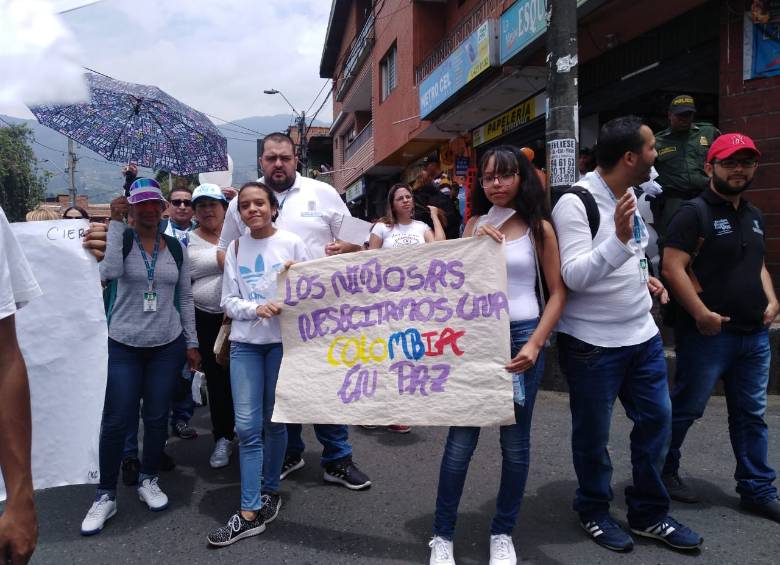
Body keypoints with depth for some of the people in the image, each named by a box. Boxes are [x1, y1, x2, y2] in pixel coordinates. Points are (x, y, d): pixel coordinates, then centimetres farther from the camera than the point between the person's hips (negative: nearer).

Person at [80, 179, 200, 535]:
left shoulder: (176, 247, 5)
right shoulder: (121, 239, -4)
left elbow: (185, 298, 8)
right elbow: (111, 272, -26)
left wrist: (191, 343, 6)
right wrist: (115, 222, -21)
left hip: (167, 345, 3)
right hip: (123, 345, -2)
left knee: (157, 416, 10)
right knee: (116, 421, 0)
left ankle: (148, 480, 30)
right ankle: (105, 495, 15)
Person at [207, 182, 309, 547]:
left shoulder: (292, 243, -2)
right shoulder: (235, 249, 6)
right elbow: (228, 302, 2)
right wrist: (256, 307, -17)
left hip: (283, 341, -2)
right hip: (245, 343, 2)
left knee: (273, 421, 10)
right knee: (247, 427, -2)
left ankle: (270, 491, 28)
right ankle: (250, 512, 4)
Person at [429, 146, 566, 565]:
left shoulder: (539, 228, 3)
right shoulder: (475, 224, 9)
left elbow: (557, 292, 0)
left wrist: (534, 344, -10)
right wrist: (475, 245, -7)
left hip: (521, 337, -1)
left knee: (515, 442, 9)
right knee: (460, 440, 1)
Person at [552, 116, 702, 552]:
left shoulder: (630, 196, 9)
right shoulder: (575, 203, -17)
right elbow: (573, 277, -24)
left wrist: (644, 277, 7)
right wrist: (619, 238, -35)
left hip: (643, 335, 8)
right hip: (593, 342, -8)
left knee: (657, 420, 13)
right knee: (593, 434, 8)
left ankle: (649, 513, 31)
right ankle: (595, 512, 30)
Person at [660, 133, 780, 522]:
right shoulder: (694, 212, -9)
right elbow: (672, 267, -17)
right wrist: (702, 313, -20)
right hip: (708, 333, -8)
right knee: (686, 408, 4)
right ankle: (663, 472, 23)